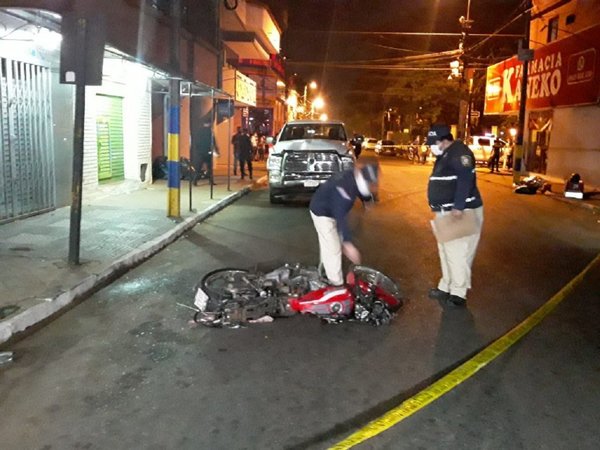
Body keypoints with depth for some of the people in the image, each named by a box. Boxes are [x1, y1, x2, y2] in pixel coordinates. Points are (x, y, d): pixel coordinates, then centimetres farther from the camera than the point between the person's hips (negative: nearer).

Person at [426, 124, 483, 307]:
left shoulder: (459, 152, -15)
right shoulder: (443, 155, 18)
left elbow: (466, 180, -26)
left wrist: (458, 207, -29)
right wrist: (438, 207, 18)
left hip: (461, 212, -11)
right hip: (446, 212, 11)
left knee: (457, 253, -6)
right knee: (446, 251, 15)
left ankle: (458, 294, 2)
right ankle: (446, 287, 26)